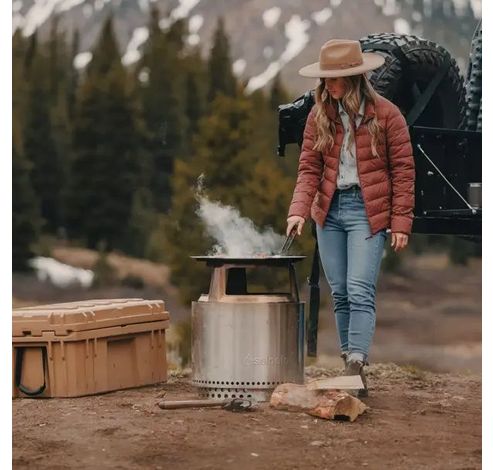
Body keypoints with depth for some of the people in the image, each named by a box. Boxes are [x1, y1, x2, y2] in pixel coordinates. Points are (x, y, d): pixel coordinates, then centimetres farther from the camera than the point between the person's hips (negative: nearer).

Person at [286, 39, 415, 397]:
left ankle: (356, 368, -18)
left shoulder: (385, 114, -7)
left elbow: (403, 171, -4)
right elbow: (309, 168, 3)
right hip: (330, 210, 5)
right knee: (340, 294, 7)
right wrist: (299, 210, -13)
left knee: (360, 291, -15)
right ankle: (349, 364, 14)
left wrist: (401, 222, -8)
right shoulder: (320, 115, 4)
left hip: (368, 210, -5)